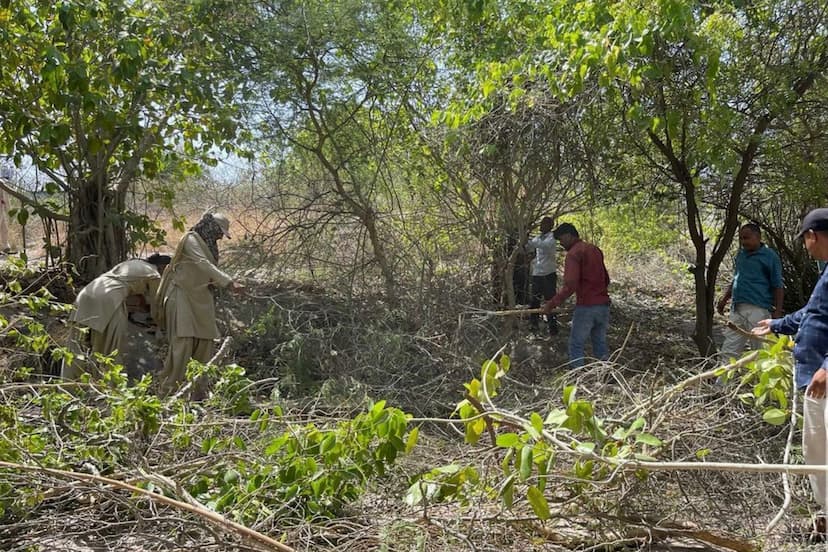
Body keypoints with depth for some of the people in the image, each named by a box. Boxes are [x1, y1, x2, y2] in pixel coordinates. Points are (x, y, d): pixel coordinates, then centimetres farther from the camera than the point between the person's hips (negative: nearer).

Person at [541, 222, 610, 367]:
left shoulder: (573, 253, -10)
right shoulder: (595, 250, 15)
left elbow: (570, 285, -20)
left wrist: (552, 303, -17)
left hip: (586, 306, -7)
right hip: (603, 305, 8)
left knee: (576, 344, 1)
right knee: (600, 343, 14)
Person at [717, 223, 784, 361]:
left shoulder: (770, 256, -2)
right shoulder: (741, 254, 15)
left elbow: (778, 287, -2)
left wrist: (777, 312, -8)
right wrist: (724, 298, 17)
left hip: (757, 309, -6)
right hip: (737, 308, 6)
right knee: (728, 350, 4)